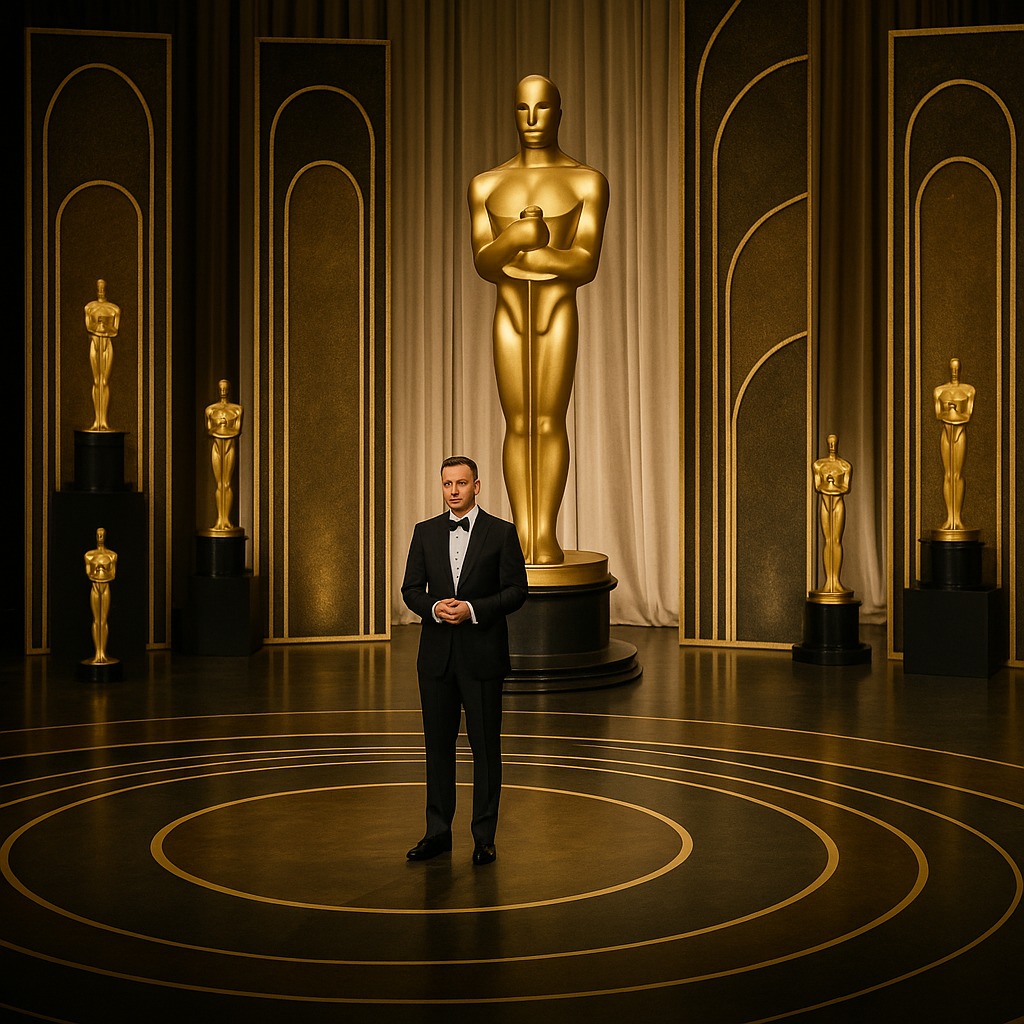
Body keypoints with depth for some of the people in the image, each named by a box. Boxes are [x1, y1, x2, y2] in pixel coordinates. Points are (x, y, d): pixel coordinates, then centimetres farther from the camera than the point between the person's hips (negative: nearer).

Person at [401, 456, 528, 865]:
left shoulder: (501, 533, -2)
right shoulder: (425, 532, 8)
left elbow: (516, 590, -4)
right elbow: (411, 589, 8)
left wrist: (471, 609, -17)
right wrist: (435, 608, -12)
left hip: (482, 654, -3)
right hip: (437, 655, 3)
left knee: (485, 745, 2)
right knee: (438, 743, 8)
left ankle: (484, 837, 10)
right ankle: (438, 832, 18)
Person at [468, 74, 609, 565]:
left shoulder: (587, 182, -1)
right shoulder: (486, 185, 8)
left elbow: (586, 266, -8)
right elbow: (484, 265, -1)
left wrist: (518, 250, -16)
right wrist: (514, 239, -24)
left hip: (558, 310, -2)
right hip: (509, 313, 2)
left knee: (549, 423, -5)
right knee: (518, 426, 2)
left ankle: (546, 536, 2)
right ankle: (522, 538, 6)